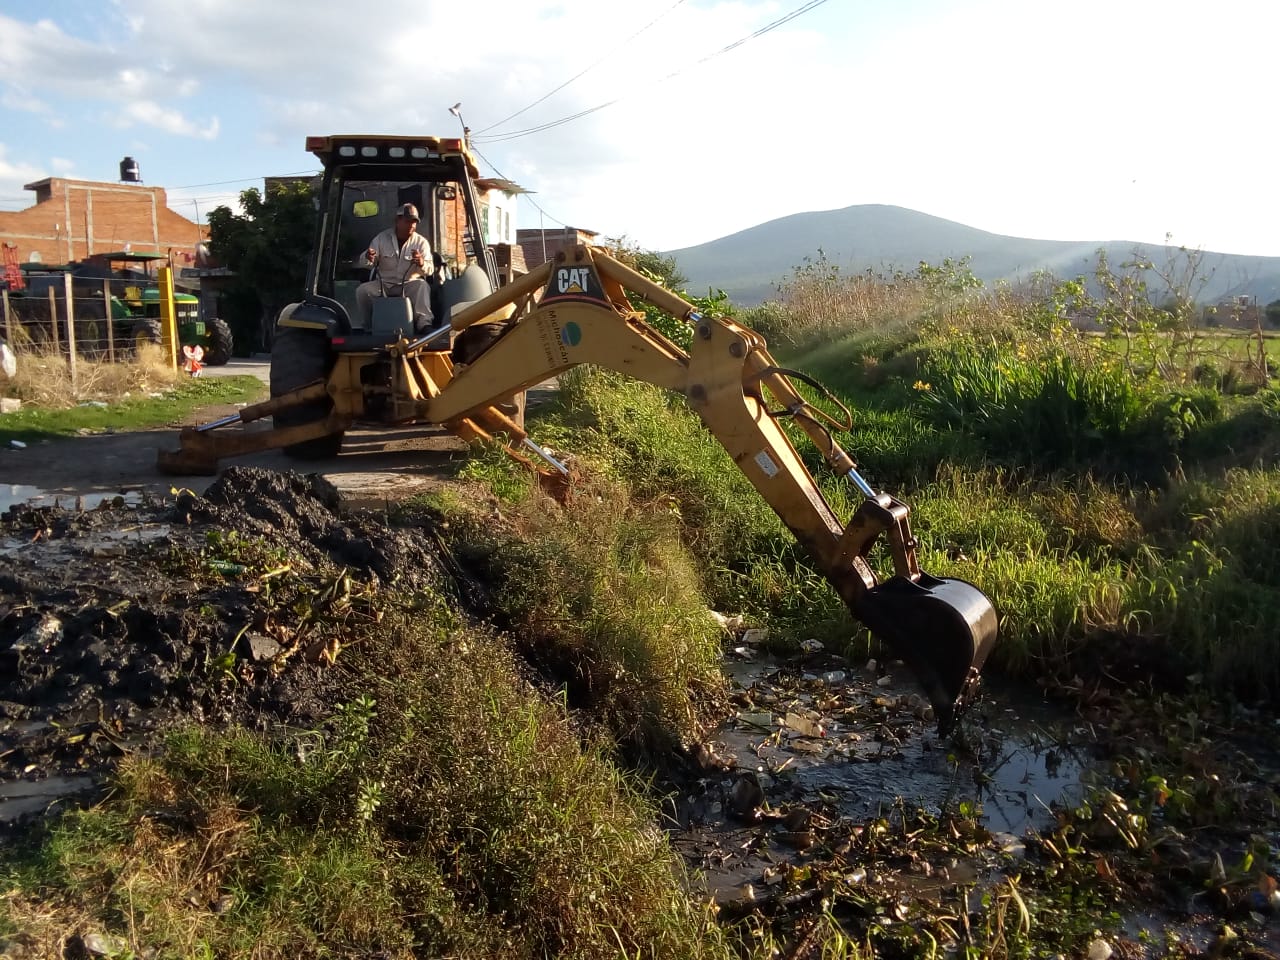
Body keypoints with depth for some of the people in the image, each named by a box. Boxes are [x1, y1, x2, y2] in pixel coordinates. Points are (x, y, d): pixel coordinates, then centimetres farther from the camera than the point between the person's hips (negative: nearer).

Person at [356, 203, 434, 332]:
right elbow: (369, 263, 1)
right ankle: (370, 326, -11)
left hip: (410, 284, -2)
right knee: (362, 290, -21)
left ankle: (424, 323, -48)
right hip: (385, 284, 2)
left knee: (422, 286, -34)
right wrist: (368, 259, -26)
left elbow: (429, 270, -9)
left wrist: (422, 264, -35)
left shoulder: (421, 242, -1)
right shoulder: (382, 238, 3)